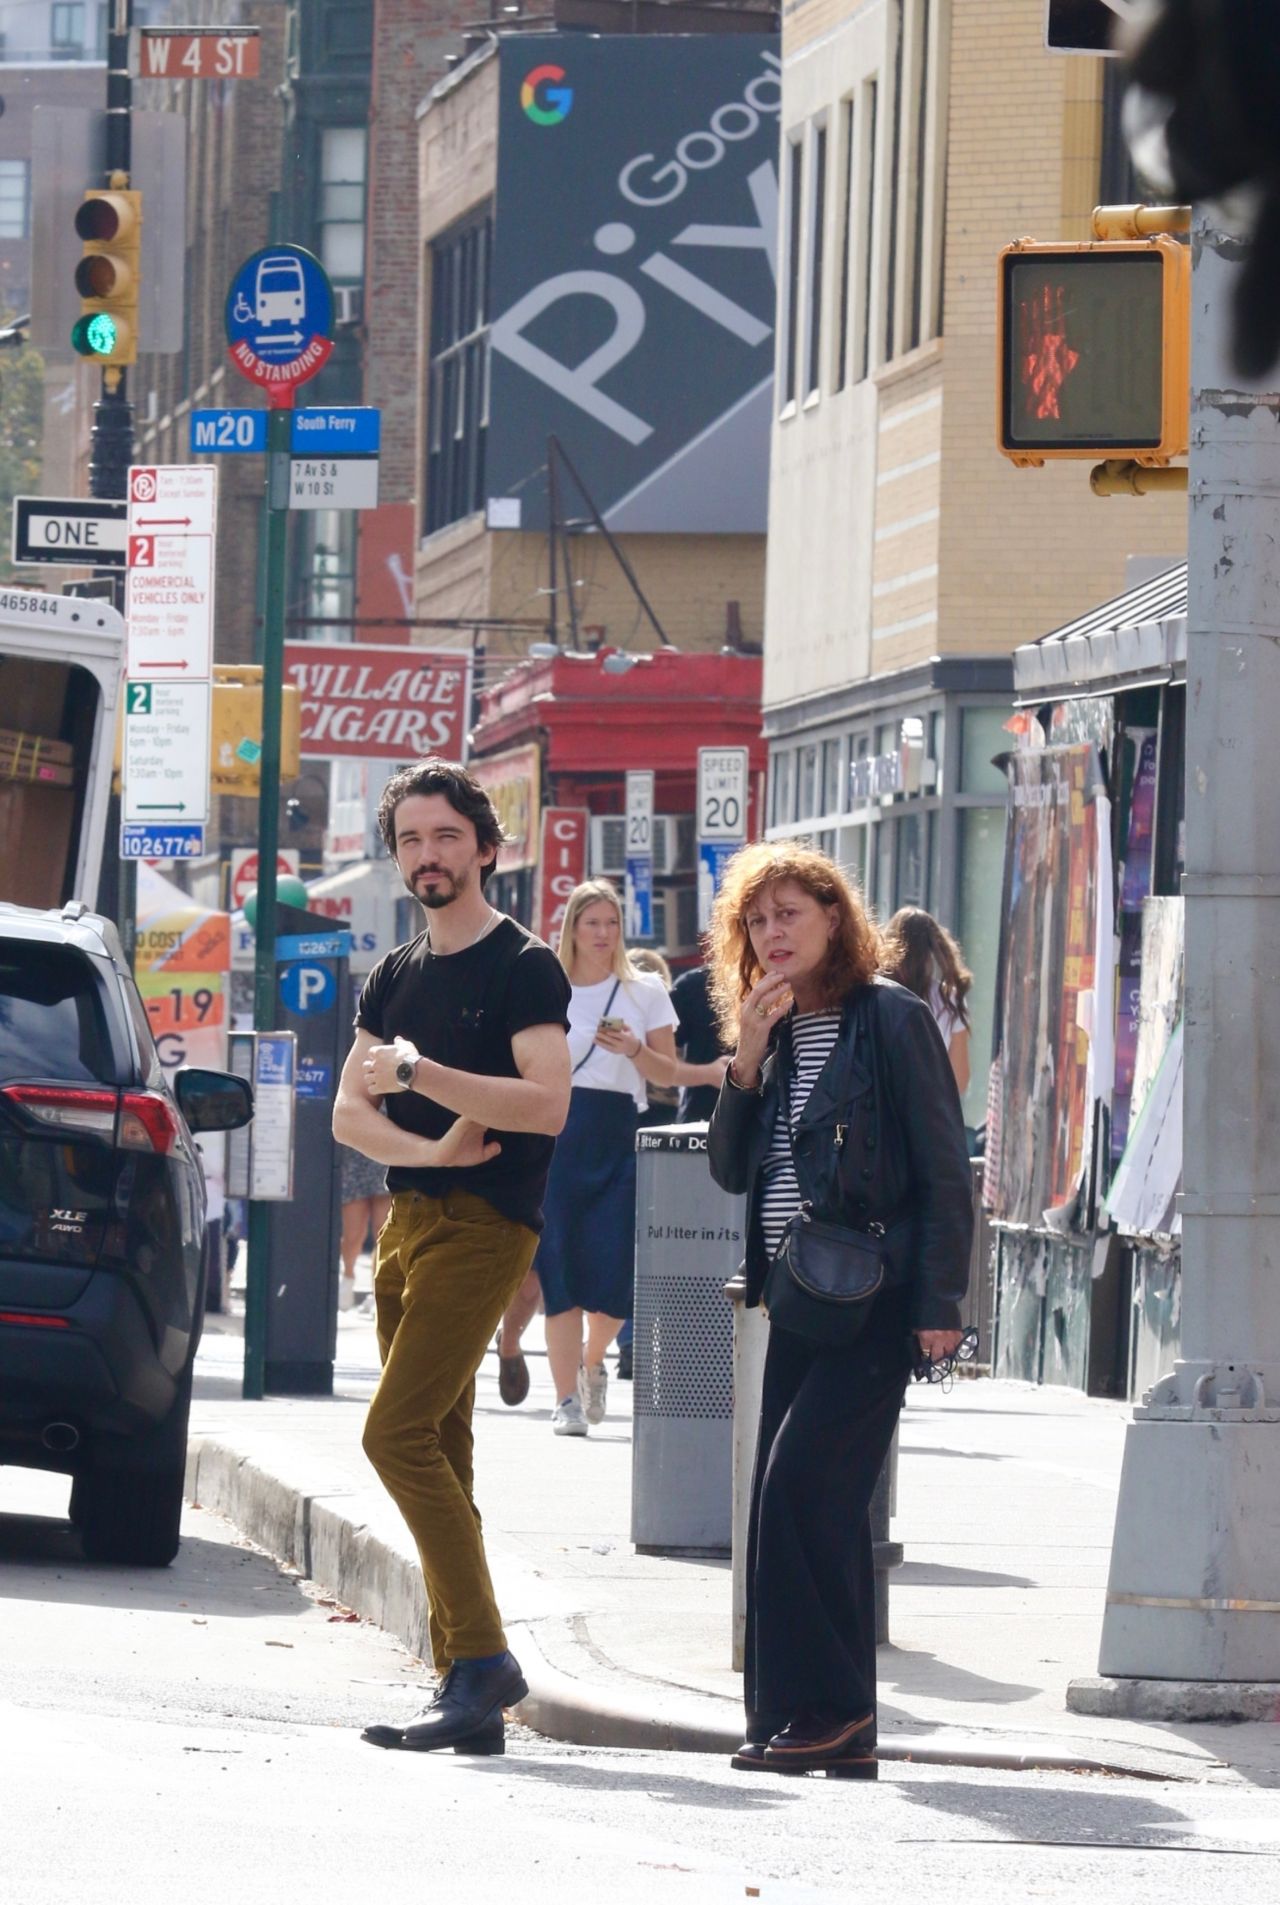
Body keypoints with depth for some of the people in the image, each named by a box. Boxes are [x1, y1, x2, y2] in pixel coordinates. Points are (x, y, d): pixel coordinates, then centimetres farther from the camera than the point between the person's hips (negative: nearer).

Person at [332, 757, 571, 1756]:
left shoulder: (523, 965, -5)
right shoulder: (395, 977, 17)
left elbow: (547, 1103, -17)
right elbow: (350, 1112, 10)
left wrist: (419, 1074, -22)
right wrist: (431, 1146, -10)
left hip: (485, 1225, -8)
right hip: (408, 1220, 8)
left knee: (399, 1433, -19)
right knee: (437, 1454, 5)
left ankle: (484, 1655, -18)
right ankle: (466, 1685, 6)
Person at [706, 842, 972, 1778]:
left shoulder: (892, 1018, -7)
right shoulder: (777, 1032, 14)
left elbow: (943, 1166, -9)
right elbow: (731, 1169, 10)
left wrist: (939, 1303, -15)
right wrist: (748, 1061, -4)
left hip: (877, 1299, -8)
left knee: (802, 1483, -17)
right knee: (821, 1505, 5)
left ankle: (822, 1707, -11)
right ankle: (840, 1733, 7)